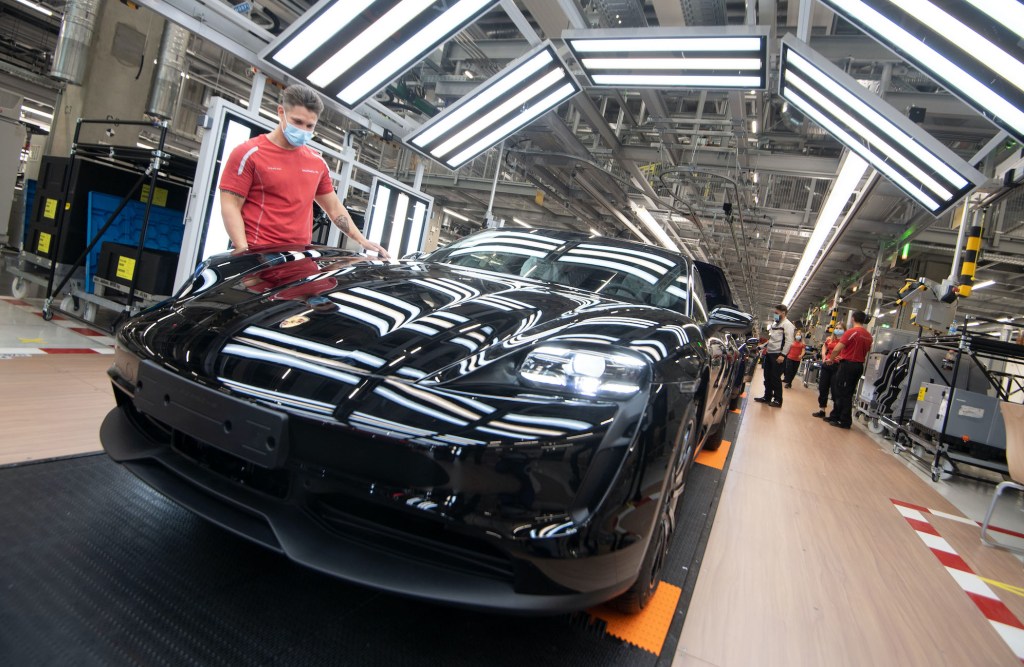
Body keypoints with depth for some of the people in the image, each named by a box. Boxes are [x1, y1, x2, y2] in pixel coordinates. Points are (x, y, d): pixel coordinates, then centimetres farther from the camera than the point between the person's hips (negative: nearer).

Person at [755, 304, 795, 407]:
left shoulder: (787, 325, -9)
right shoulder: (775, 324, 19)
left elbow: (789, 342, -16)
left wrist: (782, 355, -22)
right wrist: (766, 347, 17)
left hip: (778, 355, -9)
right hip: (769, 353, 9)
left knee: (776, 378, -6)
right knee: (767, 377, 12)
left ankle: (778, 400, 2)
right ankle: (767, 397, 21)